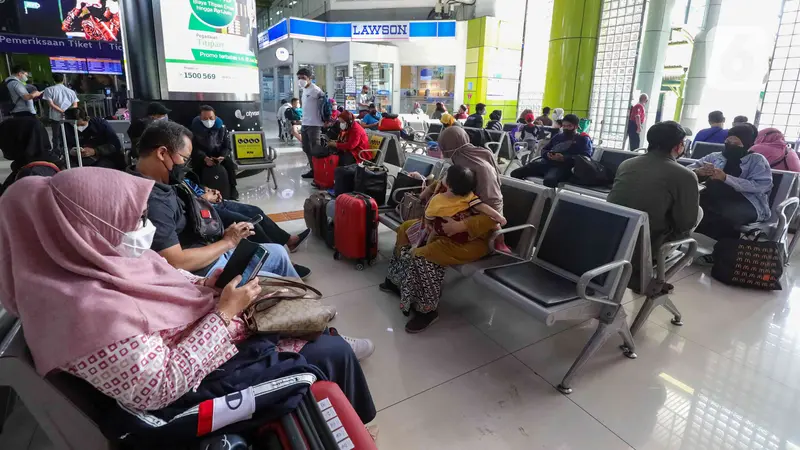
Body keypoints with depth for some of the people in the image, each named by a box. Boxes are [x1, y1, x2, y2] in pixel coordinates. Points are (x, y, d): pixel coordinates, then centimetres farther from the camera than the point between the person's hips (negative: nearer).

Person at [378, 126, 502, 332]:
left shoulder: (483, 169, -23)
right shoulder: (464, 162, 3)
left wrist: (461, 227, -33)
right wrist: (436, 185, 9)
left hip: (476, 235, -10)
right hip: (455, 221, 10)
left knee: (421, 256, -26)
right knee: (405, 229, 12)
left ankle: (427, 309, -4)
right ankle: (399, 279, 26)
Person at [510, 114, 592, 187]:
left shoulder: (583, 139, 14)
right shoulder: (558, 136, 32)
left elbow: (585, 157, -3)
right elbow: (544, 149, 28)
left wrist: (564, 158, -18)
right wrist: (547, 154, 1)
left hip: (562, 166, -6)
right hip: (546, 162, 6)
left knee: (549, 180, -44)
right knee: (515, 173, -13)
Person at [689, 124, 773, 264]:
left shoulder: (757, 160, 10)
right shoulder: (716, 156, 21)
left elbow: (760, 186, -7)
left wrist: (725, 178, -18)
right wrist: (698, 172, -13)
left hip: (747, 203, -3)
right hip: (715, 198, 3)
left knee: (727, 216, -38)